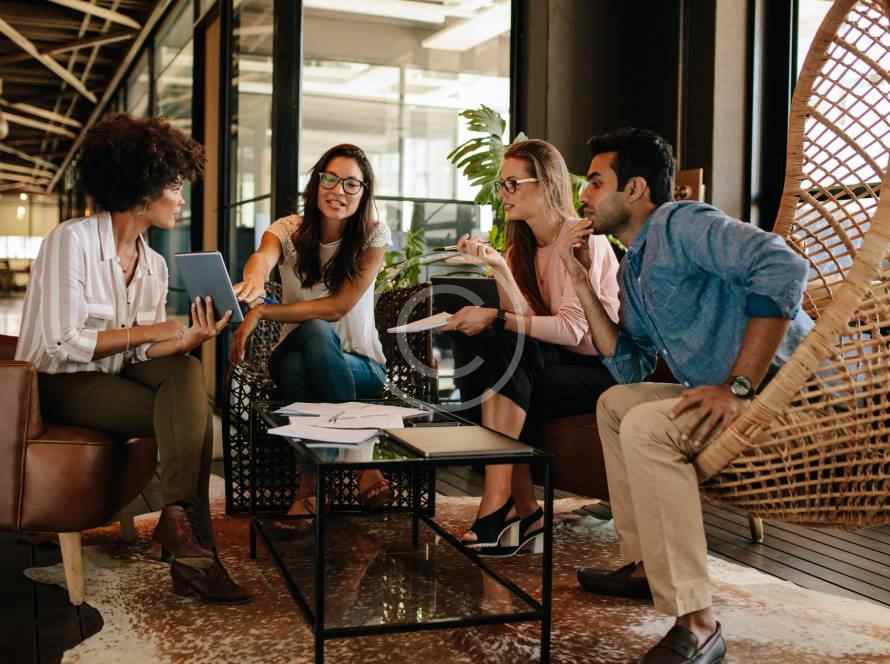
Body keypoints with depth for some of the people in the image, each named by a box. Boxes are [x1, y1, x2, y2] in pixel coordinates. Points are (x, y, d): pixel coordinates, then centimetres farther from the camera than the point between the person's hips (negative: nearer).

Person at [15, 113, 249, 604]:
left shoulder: (154, 264, 8)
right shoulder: (72, 240, -15)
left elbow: (145, 354, 1)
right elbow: (63, 343, -21)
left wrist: (190, 338, -19)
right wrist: (147, 330, -19)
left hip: (119, 376, 7)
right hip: (61, 383, -6)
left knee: (186, 371, -24)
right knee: (191, 413, -24)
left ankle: (180, 521, -29)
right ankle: (191, 543, -24)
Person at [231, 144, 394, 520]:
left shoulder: (373, 236, -7)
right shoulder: (289, 230, -4)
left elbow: (338, 306, -17)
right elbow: (262, 256, -30)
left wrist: (262, 312, -25)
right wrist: (254, 279, -56)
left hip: (359, 365, -1)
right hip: (296, 358, 1)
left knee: (314, 331, -35)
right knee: (309, 336, -36)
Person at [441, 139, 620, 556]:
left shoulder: (582, 240, -13)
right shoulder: (524, 246, 10)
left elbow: (571, 329, -23)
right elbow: (525, 320, -5)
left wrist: (494, 319, -27)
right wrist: (498, 267, -17)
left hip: (603, 367, -7)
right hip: (559, 364, 7)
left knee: (506, 351, -29)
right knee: (478, 379, -19)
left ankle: (497, 506, -27)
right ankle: (524, 513, -16)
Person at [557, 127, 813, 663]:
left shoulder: (679, 223, -12)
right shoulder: (634, 267, 17)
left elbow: (783, 268, -27)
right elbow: (629, 367, 17)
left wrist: (738, 387, -28)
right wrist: (582, 282, 12)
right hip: (730, 396, 11)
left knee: (646, 424, -29)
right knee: (615, 402, 21)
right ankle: (646, 564, 24)